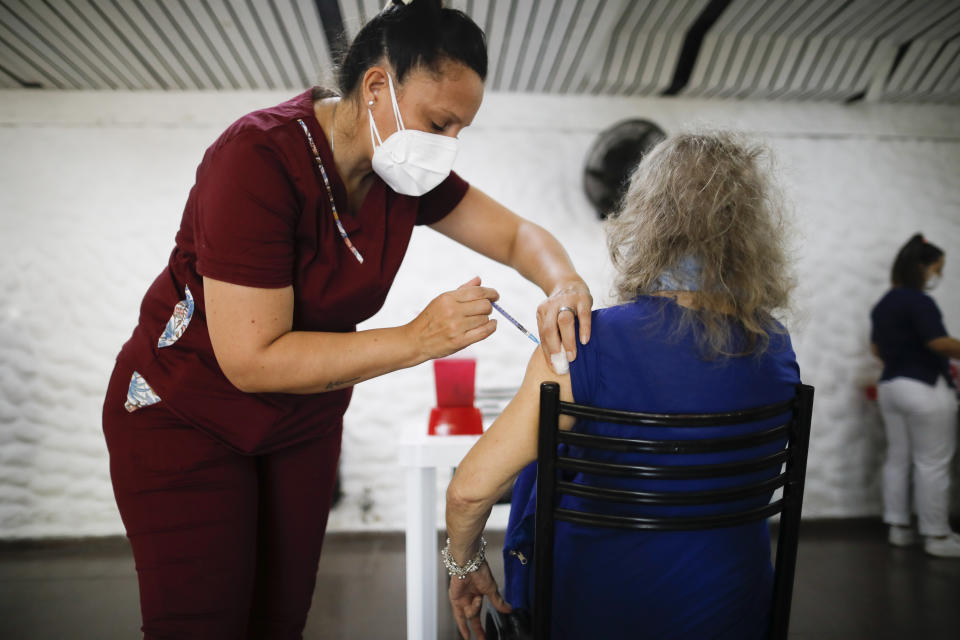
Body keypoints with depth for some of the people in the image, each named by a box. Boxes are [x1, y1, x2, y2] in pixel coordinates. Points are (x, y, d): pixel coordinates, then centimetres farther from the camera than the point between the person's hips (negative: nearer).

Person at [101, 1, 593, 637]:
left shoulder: (405, 169, -8)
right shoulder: (260, 159, -29)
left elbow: (519, 235, 0)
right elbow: (252, 360, -31)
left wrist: (564, 286, -23)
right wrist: (417, 339, -33)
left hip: (305, 421, 6)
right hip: (186, 422, -5)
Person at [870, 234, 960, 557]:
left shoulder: (883, 304, 13)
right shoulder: (918, 301, -15)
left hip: (890, 385, 9)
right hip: (924, 389, -9)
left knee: (898, 458, 12)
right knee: (932, 464, -1)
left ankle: (898, 527, 18)